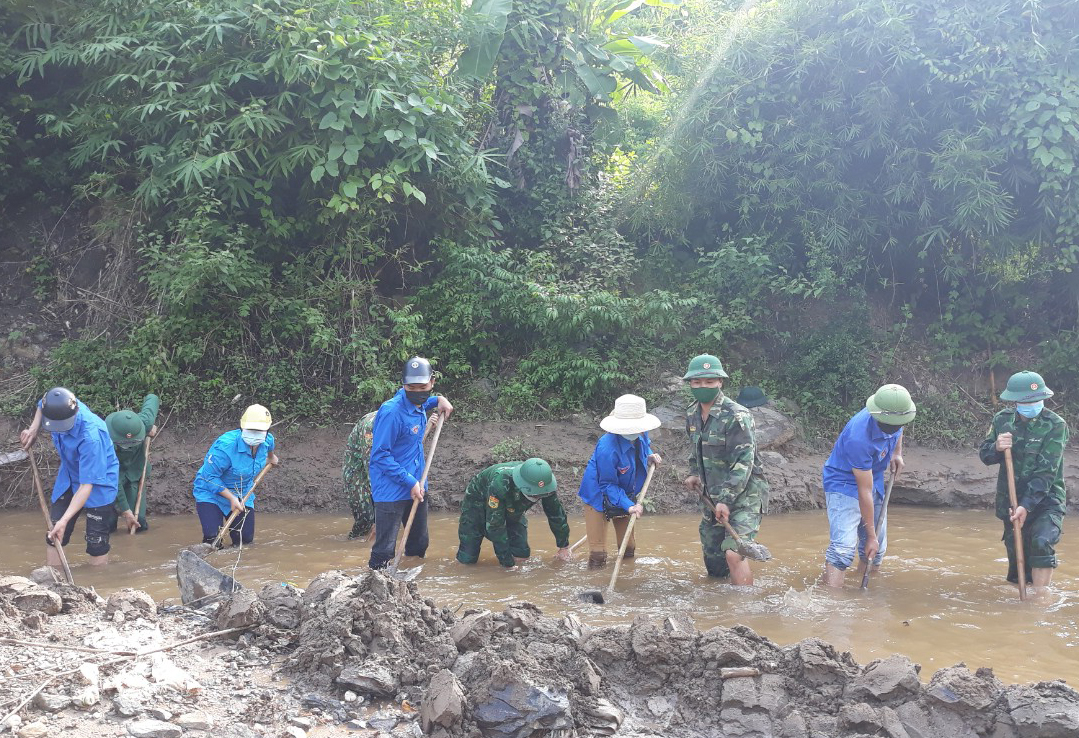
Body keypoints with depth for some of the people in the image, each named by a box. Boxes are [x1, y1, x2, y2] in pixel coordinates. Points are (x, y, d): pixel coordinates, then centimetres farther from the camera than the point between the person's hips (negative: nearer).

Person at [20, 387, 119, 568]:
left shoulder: (91, 436, -40)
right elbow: (42, 405, 10)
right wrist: (34, 429, -5)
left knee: (96, 540, -7)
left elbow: (87, 485, -37)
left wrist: (64, 520, -41)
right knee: (53, 535, 4)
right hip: (68, 477, 7)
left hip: (99, 483, -7)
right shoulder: (60, 407, -21)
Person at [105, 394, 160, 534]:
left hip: (136, 472, 2)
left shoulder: (144, 422, -29)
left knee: (139, 522, -7)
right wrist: (125, 510, -30)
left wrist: (153, 424, -6)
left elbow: (152, 398, -6)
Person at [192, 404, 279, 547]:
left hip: (242, 495, 6)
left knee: (246, 540, 0)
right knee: (212, 538, -18)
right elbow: (210, 477, -28)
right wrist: (231, 498, -30)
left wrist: (271, 457, 39)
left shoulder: (268, 440, -12)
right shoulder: (225, 446, -34)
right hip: (210, 493, -6)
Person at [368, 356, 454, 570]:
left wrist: (439, 400, 9)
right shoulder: (391, 412, -23)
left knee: (419, 544, 19)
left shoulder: (419, 405, 1)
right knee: (384, 552, -10)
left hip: (416, 486, 9)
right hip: (391, 491, -8)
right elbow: (380, 456, -21)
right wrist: (410, 482, -22)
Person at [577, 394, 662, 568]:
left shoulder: (640, 435, -15)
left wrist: (649, 456, -8)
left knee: (628, 549, 18)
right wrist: (629, 506, -37)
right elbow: (608, 485, -28)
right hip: (599, 496, -7)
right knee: (598, 554, -8)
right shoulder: (608, 448, -36)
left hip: (625, 495, 7)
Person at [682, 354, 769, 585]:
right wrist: (694, 474, 8)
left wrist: (726, 500, -24)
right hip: (712, 496, 8)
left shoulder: (736, 416, -19)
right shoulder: (692, 415, 6)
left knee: (733, 553, -23)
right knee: (712, 557, 13)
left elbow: (744, 462, -22)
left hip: (743, 494, -8)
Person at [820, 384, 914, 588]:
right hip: (844, 484, -8)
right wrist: (871, 535, -23)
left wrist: (897, 453, -1)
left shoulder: (893, 417, -15)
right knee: (843, 546, -23)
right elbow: (864, 492, -29)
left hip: (874, 480, 8)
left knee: (877, 550, 12)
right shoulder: (858, 439, -36)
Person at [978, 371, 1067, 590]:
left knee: (1042, 543, -27)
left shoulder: (1055, 425, -14)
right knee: (1016, 556, 7)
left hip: (1045, 500, -4)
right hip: (1010, 501, 4)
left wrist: (1027, 506, -25)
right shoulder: (1003, 420, -1)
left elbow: (1046, 471, -18)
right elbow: (985, 456, 6)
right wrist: (996, 448, -18)